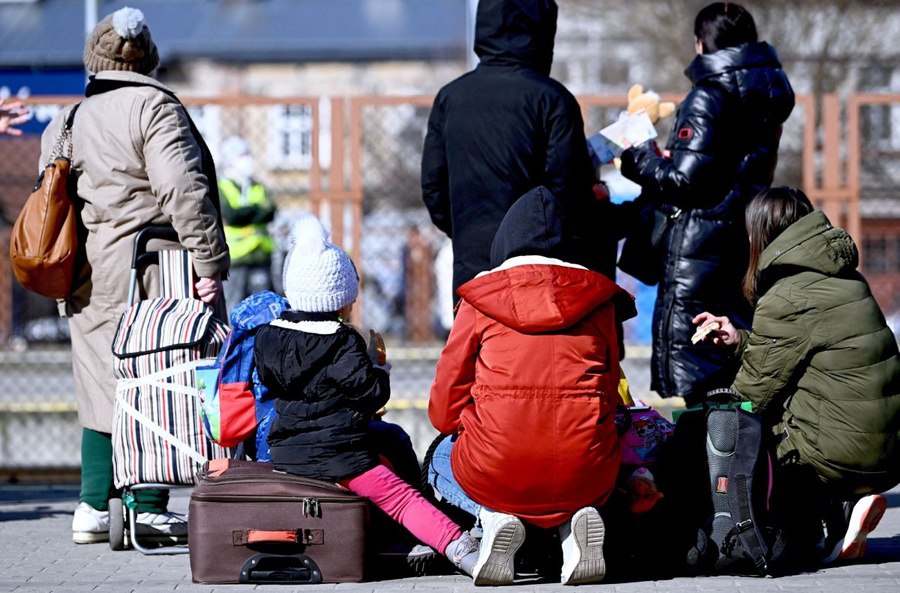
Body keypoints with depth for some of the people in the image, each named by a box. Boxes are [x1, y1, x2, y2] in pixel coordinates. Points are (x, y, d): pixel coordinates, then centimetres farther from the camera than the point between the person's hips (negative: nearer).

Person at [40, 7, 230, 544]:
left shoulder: (62, 125, 16)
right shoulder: (153, 107, -7)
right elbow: (183, 191, -17)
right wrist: (209, 263, -18)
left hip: (87, 283, 7)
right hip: (150, 278, -7)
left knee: (103, 389, 13)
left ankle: (93, 507, 12)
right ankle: (150, 510, 0)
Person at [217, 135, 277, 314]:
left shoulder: (258, 188, 18)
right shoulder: (220, 188, 0)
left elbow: (270, 213, 2)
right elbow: (229, 215, -15)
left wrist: (245, 213, -13)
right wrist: (257, 209, -3)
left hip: (261, 257, 5)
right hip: (234, 258, -5)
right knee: (234, 309, -7)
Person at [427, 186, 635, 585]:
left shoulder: (478, 301, 2)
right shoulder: (597, 299, 7)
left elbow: (444, 410, 6)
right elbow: (609, 397, 12)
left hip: (496, 475, -1)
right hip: (583, 474, 1)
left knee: (442, 460, 33)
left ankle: (492, 517, 0)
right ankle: (572, 521, 3)